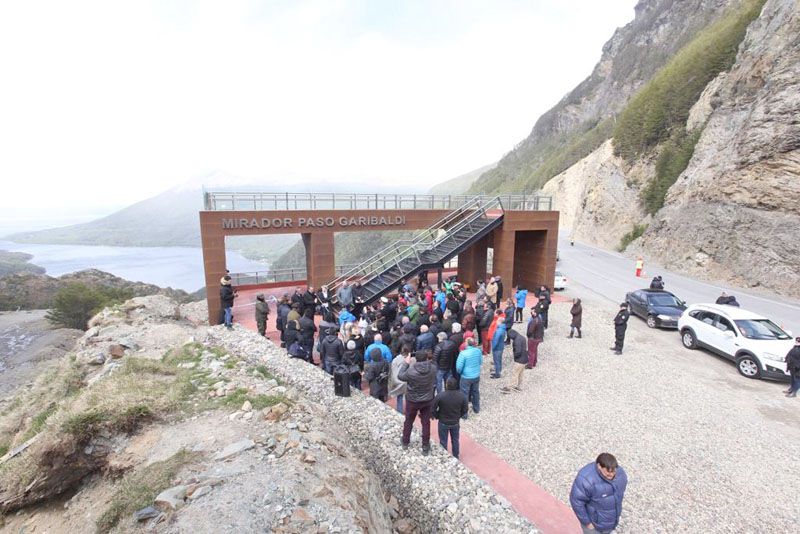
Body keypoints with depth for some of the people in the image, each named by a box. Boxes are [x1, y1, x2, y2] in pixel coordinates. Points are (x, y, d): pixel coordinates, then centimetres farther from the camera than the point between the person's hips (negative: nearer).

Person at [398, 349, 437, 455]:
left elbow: (400, 376, -11)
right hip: (428, 400, 2)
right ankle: (425, 447, 28)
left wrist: (406, 363, -4)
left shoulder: (411, 371, -30)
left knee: (408, 421, 21)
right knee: (426, 423, 17)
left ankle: (405, 442, 41)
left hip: (412, 401, -2)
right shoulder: (433, 368, -20)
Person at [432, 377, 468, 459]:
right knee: (455, 440, 26)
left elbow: (433, 409, -20)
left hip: (443, 422, -2)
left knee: (443, 442, 19)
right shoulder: (462, 396, -20)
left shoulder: (440, 396, -30)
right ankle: (456, 457, 43)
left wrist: (437, 417, 1)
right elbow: (465, 410, -6)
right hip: (456, 422, 3)